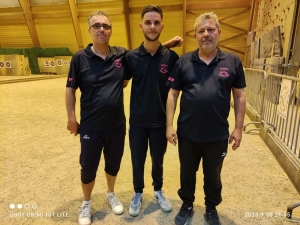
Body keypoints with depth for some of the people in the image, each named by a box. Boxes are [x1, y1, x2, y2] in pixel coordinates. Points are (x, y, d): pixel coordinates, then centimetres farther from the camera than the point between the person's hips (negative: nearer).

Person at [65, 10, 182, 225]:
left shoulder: (122, 55, -2)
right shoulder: (80, 58, -8)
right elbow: (70, 89, -2)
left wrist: (167, 44, 2)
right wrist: (71, 117, -4)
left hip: (117, 125, 2)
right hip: (90, 126, -2)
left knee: (113, 163, 19)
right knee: (88, 167, 12)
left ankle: (111, 194, 47)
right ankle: (86, 203, 40)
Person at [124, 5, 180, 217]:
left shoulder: (171, 57, -5)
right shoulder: (131, 57, -4)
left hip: (161, 121, 0)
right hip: (137, 121, 1)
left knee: (158, 160, 18)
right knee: (137, 160, 15)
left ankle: (159, 190, 44)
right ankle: (138, 193, 40)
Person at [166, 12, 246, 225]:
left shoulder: (233, 61, -1)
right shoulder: (184, 61, -1)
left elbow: (240, 96, 2)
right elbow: (172, 94, -1)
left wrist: (238, 128, 0)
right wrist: (169, 125, -5)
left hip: (218, 135, 0)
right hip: (187, 133, 1)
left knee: (213, 175, 20)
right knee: (187, 172, 19)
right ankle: (187, 205, 44)